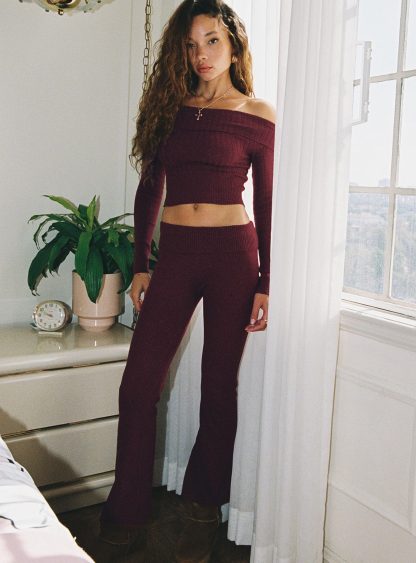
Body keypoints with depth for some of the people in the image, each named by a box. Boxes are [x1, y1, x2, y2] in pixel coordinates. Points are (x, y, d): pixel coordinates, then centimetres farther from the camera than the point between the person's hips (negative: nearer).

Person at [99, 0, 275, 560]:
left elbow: (267, 204, 0)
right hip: (174, 253, 3)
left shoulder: (257, 115, 0)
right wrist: (141, 266, 7)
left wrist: (265, 284, -3)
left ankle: (205, 510, 25)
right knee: (138, 383, 0)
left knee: (218, 386, 6)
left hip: (231, 253, -3)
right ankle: (128, 508, 19)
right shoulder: (169, 107, 10)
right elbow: (149, 190, 11)